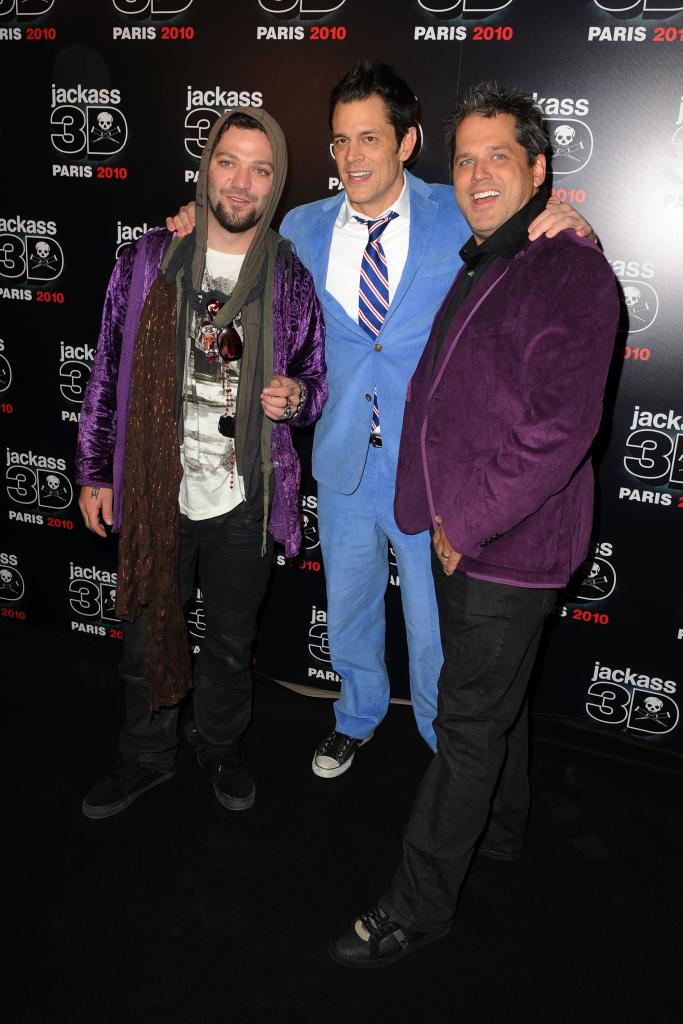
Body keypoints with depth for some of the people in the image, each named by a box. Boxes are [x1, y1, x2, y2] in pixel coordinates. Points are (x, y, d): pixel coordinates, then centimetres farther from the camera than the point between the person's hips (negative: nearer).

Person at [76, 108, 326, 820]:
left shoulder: (291, 279, -1)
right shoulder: (149, 259, -1)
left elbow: (316, 377, 9)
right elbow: (108, 371, 3)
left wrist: (296, 397, -15)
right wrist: (94, 473, 3)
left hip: (243, 499, 0)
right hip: (152, 491, 1)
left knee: (231, 641, 16)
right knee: (147, 634, 15)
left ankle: (219, 744, 43)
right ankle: (146, 755, 39)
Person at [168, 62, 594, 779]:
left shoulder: (457, 216, -6)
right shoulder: (303, 228, 3)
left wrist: (568, 226, -22)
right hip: (345, 458, 4)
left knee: (433, 618, 10)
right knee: (347, 605, 21)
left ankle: (444, 736, 38)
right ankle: (359, 714, 49)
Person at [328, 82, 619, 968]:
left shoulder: (570, 270, -15)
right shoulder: (472, 269, 14)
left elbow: (561, 425, -23)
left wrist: (467, 521, -18)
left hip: (511, 545, -8)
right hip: (460, 535, 9)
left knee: (470, 721, 1)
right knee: (492, 701, 23)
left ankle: (418, 907, 16)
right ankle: (502, 828, 45)